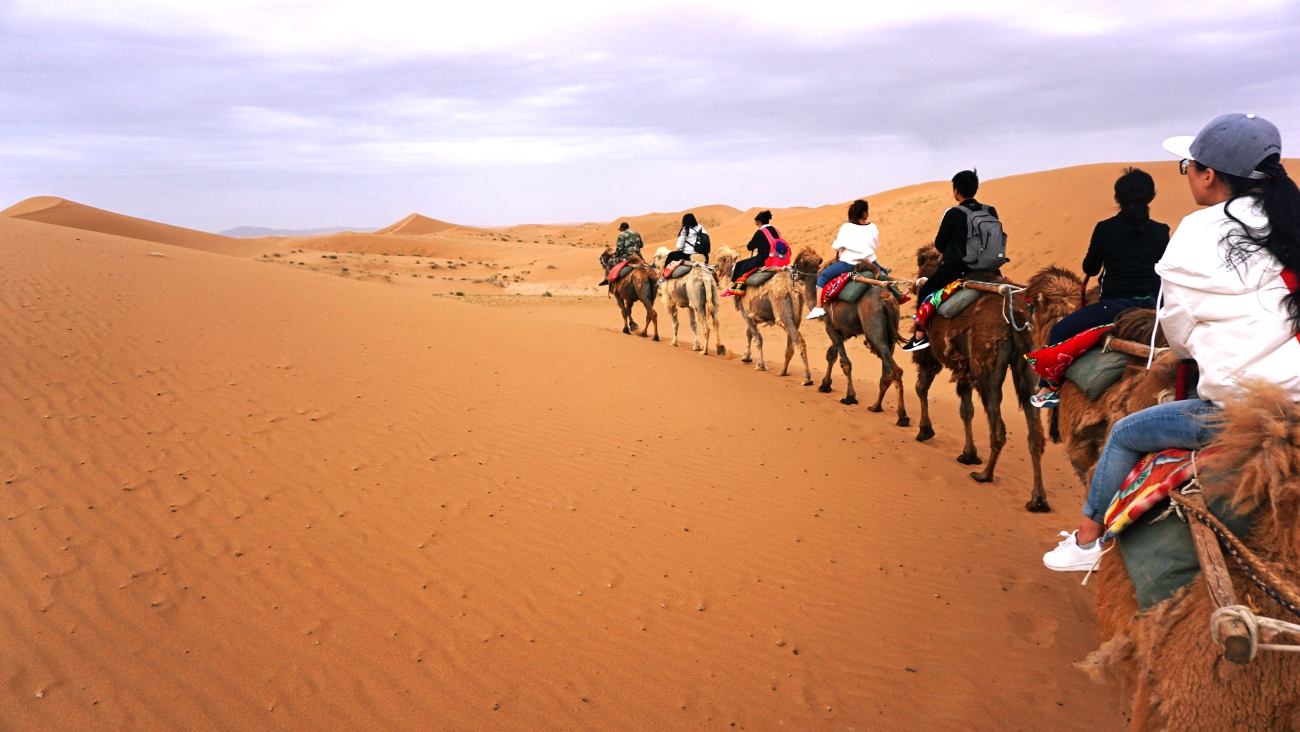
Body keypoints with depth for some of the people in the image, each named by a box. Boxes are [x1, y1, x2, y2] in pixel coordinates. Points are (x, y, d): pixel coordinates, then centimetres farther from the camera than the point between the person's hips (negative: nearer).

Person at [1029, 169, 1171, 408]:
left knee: (1060, 330, 11)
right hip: (1152, 307, 4)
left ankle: (1049, 388, 8)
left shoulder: (1105, 228, -4)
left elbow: (1090, 268, 7)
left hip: (1114, 307, -4)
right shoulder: (1161, 231, 4)